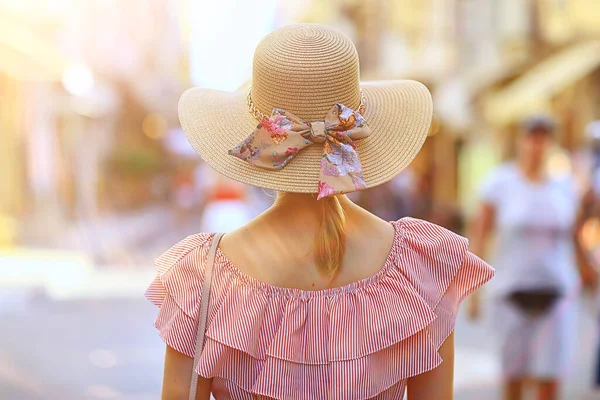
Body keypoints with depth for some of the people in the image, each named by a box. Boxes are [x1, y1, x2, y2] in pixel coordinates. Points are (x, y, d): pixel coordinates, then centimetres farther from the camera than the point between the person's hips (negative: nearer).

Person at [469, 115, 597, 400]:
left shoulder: (564, 185, 5)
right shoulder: (500, 181, -2)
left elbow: (573, 234, 16)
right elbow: (480, 234, -2)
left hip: (556, 291, 1)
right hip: (512, 289, -1)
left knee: (550, 376, -5)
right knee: (514, 374, 5)